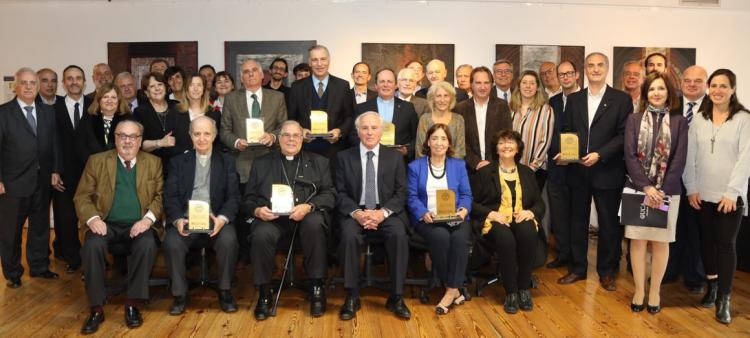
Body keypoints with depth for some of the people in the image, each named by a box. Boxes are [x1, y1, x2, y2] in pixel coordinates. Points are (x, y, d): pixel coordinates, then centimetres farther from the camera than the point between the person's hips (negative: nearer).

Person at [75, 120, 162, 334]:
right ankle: (96, 308, -19)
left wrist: (148, 218, -13)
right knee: (93, 245, -30)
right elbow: (82, 196, 5)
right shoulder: (96, 161, 7)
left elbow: (160, 195, 5)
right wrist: (93, 218, -14)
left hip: (138, 225, 0)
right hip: (107, 224, 1)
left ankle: (133, 305, -18)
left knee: (147, 245, -32)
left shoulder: (154, 163, 9)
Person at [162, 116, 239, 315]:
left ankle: (225, 291, -10)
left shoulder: (226, 162, 14)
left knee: (228, 239, -31)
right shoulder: (178, 162, 15)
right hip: (186, 219, 1)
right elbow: (170, 196, 5)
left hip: (215, 220, -1)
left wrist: (222, 218, -16)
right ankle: (180, 294, -8)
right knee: (172, 242, -29)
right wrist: (178, 220, -15)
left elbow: (233, 197, 5)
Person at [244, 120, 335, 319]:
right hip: (272, 217, 1)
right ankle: (264, 293, -12)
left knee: (315, 224, -35)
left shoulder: (319, 162, 18)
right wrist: (257, 210, -9)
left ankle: (317, 288, -19)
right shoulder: (261, 163, 20)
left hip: (307, 215, 0)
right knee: (261, 235, -32)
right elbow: (248, 198, 15)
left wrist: (308, 206, -14)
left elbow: (330, 194, 6)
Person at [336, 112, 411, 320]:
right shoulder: (344, 157, 8)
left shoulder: (395, 157, 9)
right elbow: (340, 193, 3)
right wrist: (356, 213, -16)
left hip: (387, 212, 0)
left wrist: (383, 212, -15)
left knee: (399, 235, -30)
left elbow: (401, 193, 3)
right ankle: (352, 297, -19)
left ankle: (396, 297, -18)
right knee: (349, 236, -32)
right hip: (355, 212, 0)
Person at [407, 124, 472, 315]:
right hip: (428, 219, -1)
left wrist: (463, 209, -12)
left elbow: (466, 194, 11)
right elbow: (412, 197, 3)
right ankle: (455, 291, -20)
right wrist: (424, 213, -17)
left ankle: (451, 292, -25)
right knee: (440, 237, -35)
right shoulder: (415, 166, 13)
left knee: (460, 238, -33)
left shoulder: (459, 165, 19)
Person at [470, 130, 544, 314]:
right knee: (506, 239, -36)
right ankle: (511, 292, -21)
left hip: (522, 219, 2)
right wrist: (491, 214, -13)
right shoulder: (484, 172, 11)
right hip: (495, 221, -2)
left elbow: (539, 203, 17)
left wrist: (530, 212, -6)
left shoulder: (527, 172, 20)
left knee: (528, 235, -34)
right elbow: (472, 203, 4)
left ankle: (524, 289, -18)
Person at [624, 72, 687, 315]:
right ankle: (639, 290, 14)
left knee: (660, 241, 6)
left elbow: (679, 160, -3)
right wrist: (646, 187, -14)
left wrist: (662, 190, -13)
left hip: (667, 191, 0)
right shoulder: (634, 120, 4)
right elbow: (630, 156, -4)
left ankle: (655, 291, 17)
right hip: (637, 189, 0)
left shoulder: (679, 122, 3)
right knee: (637, 239, 4)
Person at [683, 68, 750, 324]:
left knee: (726, 244, 1)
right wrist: (691, 189, -2)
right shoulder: (698, 120, 5)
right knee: (706, 241, 11)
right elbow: (689, 157, 4)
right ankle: (712, 286, 27)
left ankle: (724, 299, 8)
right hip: (702, 194, 3)